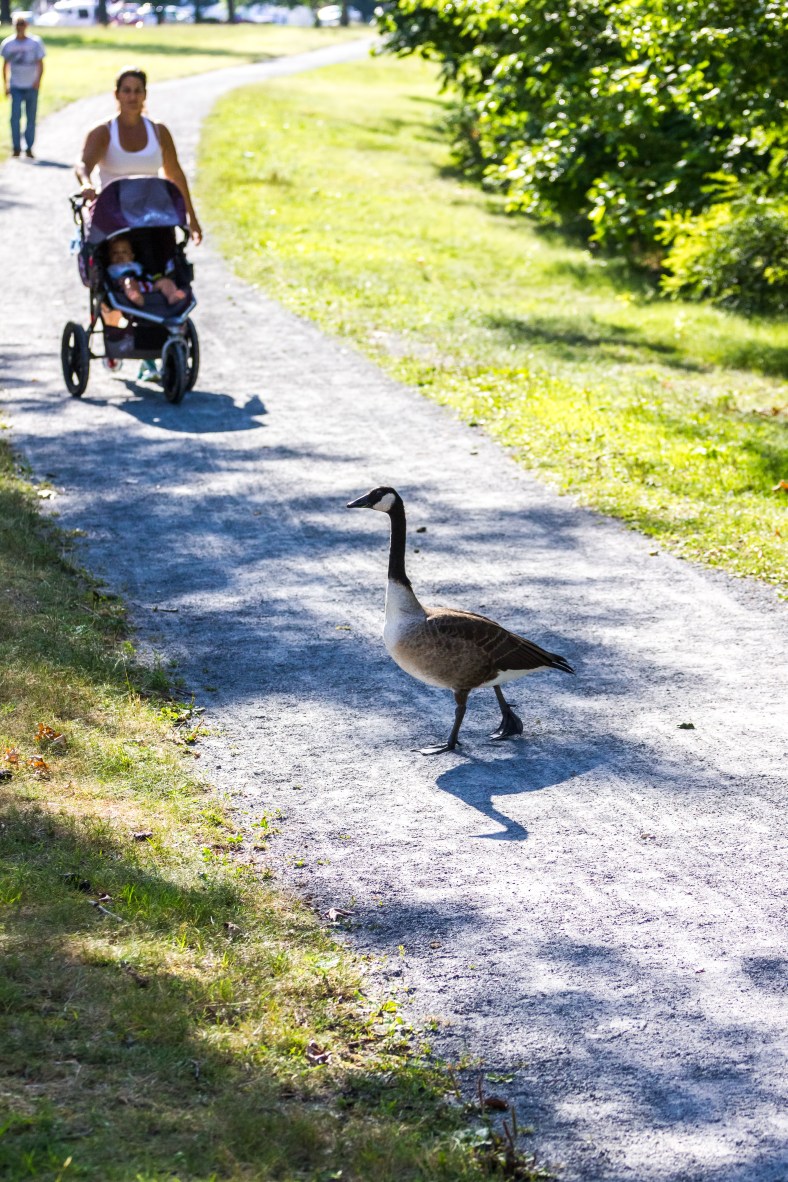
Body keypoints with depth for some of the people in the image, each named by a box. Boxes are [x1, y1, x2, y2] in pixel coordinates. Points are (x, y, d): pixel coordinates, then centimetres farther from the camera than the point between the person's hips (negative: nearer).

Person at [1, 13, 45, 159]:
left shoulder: (35, 42, 0)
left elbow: (40, 63, 2)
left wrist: (38, 79, -13)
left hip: (31, 86, 0)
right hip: (16, 86, 0)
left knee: (31, 118, 4)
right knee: (15, 117, -9)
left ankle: (29, 148, 11)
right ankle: (16, 147, -3)